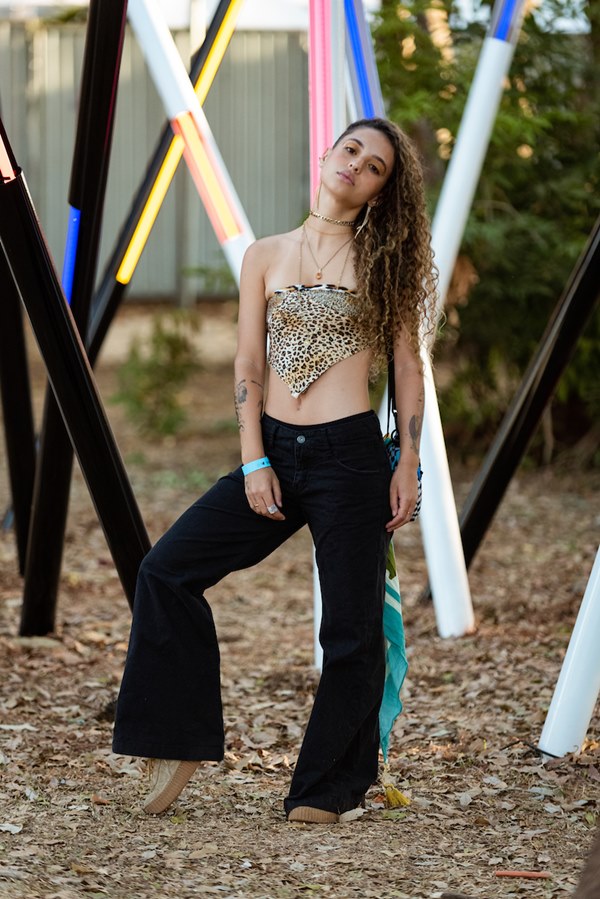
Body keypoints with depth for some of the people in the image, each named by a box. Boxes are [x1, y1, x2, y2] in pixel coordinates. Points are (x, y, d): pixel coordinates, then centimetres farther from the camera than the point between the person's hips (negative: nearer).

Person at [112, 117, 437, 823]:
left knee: (351, 627, -1)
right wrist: (254, 463, -2)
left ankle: (326, 788, 11)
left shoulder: (383, 260, 4)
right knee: (166, 571, -6)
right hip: (274, 451, 3)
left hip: (349, 454, -3)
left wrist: (408, 466, -2)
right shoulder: (265, 257, 10)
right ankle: (179, 744, 3)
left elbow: (407, 366, 5)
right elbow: (248, 367, 7)